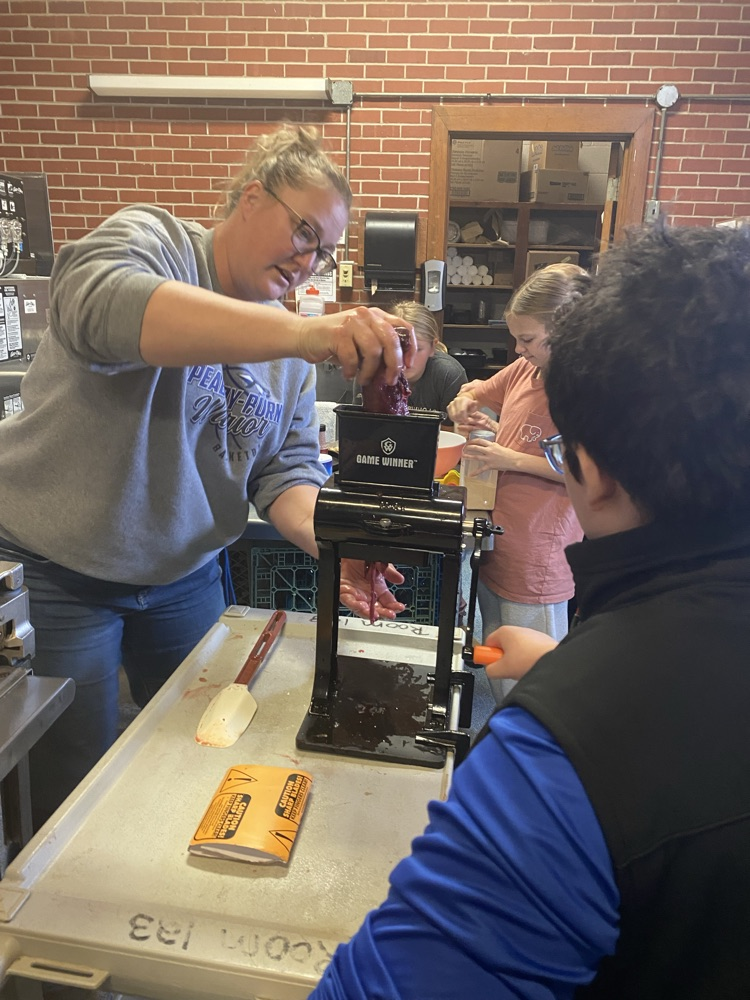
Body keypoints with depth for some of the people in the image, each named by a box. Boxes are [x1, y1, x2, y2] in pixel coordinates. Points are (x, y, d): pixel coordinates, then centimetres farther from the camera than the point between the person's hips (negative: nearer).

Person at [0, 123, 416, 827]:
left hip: (185, 578, 6)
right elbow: (99, 307, -37)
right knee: (75, 791, 6)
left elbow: (286, 469, 3)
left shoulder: (293, 351, 5)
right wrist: (303, 333, -48)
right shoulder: (149, 238, -13)